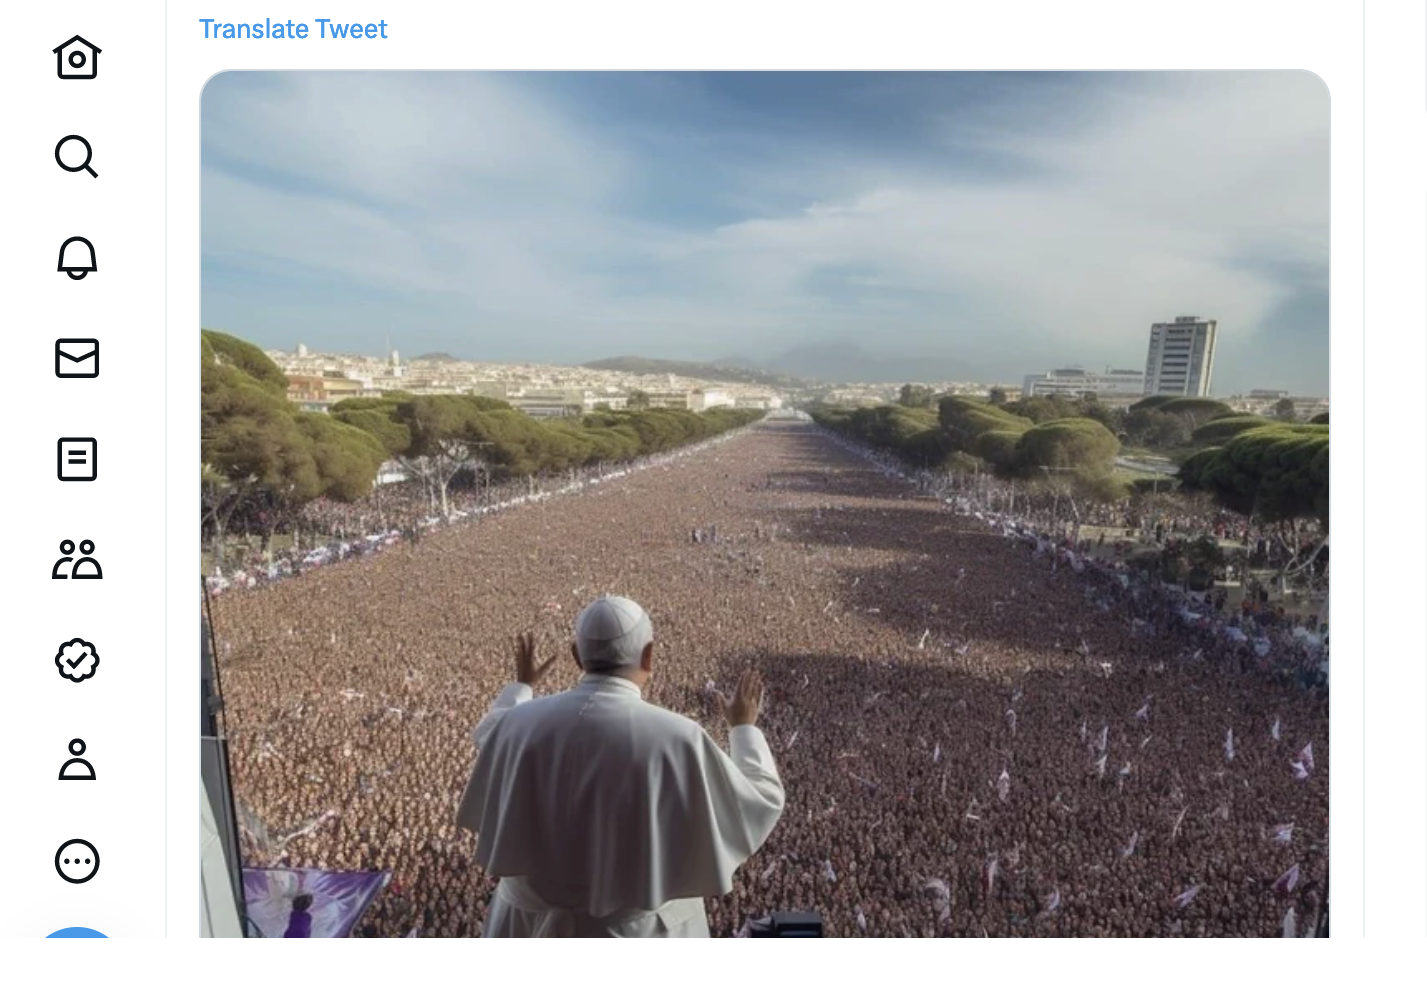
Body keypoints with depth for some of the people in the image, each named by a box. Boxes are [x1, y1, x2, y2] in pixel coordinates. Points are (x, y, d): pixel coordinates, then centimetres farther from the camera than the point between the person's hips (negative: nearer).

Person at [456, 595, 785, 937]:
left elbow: (489, 740, 14)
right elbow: (759, 804, -10)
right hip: (635, 930, -3)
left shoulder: (524, 723, -13)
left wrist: (520, 686, 31)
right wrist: (744, 726, 6)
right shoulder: (675, 738, -24)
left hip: (536, 922, 4)